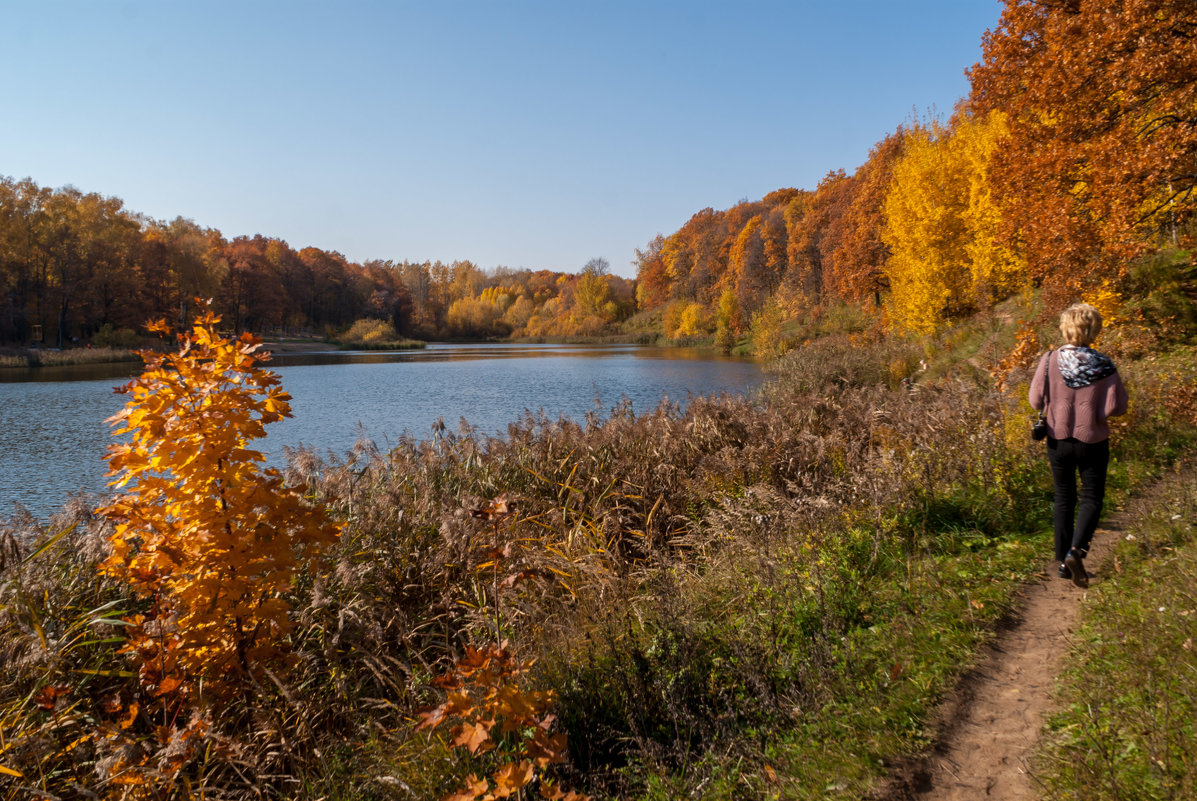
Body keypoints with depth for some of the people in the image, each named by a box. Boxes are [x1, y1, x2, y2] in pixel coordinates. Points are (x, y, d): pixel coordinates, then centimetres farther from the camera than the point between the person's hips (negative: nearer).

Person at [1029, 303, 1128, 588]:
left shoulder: (1050, 361, -11)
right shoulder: (1104, 366, -13)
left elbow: (1036, 399, -8)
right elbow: (1115, 407, -13)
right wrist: (1095, 402, 7)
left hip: (1058, 439, 2)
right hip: (1092, 441, -2)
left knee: (1064, 498, 15)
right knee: (1091, 498, 11)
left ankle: (1063, 560, 17)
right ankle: (1076, 551, -10)